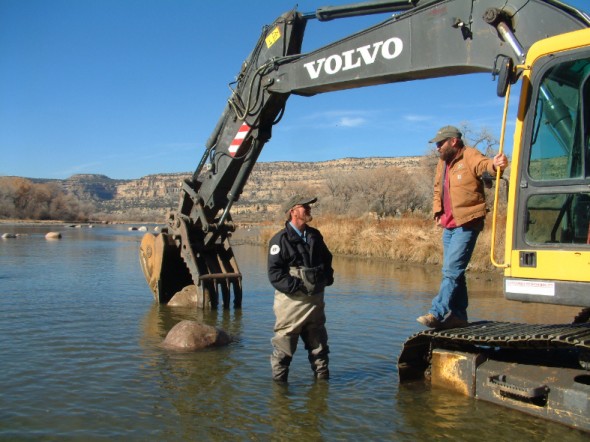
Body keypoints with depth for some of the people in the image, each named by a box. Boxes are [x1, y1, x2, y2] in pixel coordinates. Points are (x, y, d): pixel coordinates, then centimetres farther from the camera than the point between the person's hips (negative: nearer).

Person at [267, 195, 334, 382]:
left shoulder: (315, 235, 10)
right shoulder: (280, 240, -11)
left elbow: (327, 260, 23)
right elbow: (274, 274, -16)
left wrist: (327, 278, 7)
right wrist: (298, 286, -21)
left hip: (315, 300, 6)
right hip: (291, 301, -6)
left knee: (318, 344, 18)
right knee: (284, 344, 2)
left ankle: (322, 377, 32)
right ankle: (279, 381, 15)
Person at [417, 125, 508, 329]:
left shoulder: (469, 156, -9)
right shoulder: (442, 163, 15)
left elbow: (483, 165, -31)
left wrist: (495, 164, -52)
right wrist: (437, 211, 14)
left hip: (467, 224, -9)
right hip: (449, 226, 9)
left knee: (451, 270, -13)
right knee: (455, 271, 13)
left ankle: (437, 313, -11)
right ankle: (458, 315, 21)